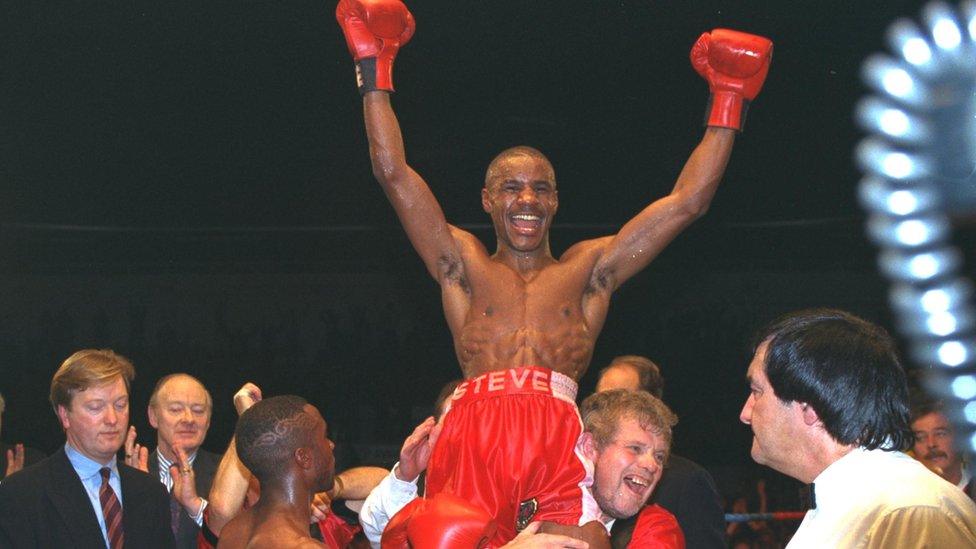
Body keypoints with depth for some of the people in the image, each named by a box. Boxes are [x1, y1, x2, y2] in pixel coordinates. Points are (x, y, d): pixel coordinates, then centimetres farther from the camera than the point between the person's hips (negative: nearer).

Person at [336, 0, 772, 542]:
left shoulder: (588, 269, 26)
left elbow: (689, 200, 25)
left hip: (558, 433, 0)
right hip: (474, 432, 0)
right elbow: (394, 172, 19)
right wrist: (374, 65, 19)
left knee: (582, 537, -23)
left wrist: (729, 99, 26)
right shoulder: (465, 266, 24)